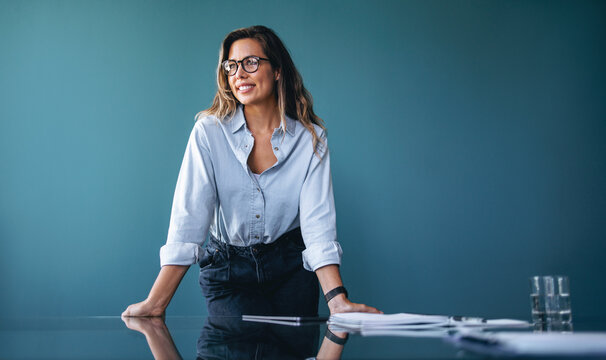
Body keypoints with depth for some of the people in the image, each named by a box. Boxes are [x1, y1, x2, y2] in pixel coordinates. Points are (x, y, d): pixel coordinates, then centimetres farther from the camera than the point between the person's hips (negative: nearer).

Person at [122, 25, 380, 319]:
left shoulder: (310, 138, -7)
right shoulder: (209, 132, -11)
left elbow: (317, 220, -15)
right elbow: (189, 217, -18)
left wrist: (337, 299, -30)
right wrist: (156, 303, -28)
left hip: (290, 267, 1)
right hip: (227, 270, -1)